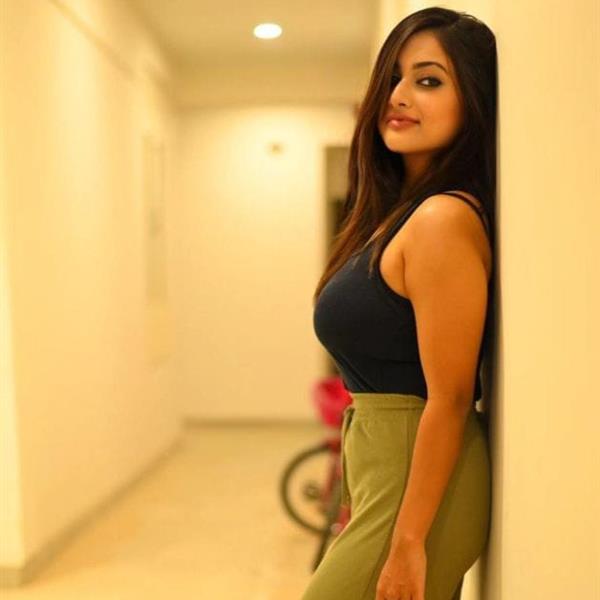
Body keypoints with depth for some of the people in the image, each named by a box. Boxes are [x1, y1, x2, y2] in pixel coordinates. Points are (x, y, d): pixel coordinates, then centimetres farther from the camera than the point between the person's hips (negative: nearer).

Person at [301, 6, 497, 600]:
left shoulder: (444, 219, -19)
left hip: (417, 482, -9)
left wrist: (407, 543, -17)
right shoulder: (398, 214, 10)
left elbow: (450, 397, -20)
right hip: (382, 467, 9)